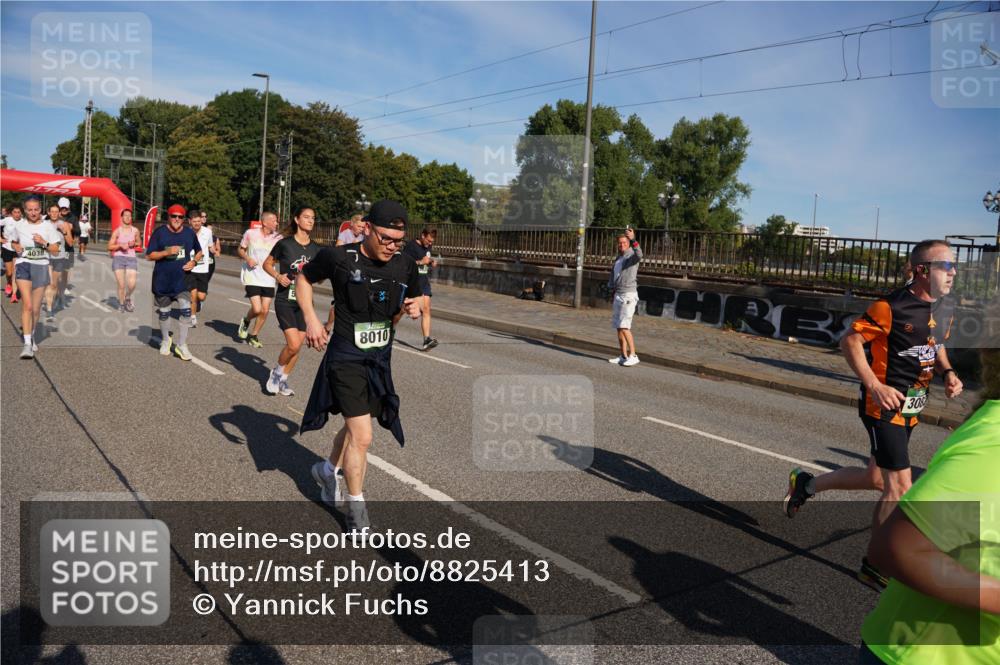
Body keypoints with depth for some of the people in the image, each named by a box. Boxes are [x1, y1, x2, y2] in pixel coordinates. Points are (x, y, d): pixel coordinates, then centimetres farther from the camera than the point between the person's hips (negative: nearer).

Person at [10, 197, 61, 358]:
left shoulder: (48, 226, 0)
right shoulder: (19, 225, 3)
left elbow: (55, 251, 0)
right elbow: (13, 242, 21)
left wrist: (44, 242, -17)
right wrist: (16, 247, -2)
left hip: (41, 267, 1)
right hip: (23, 265, -1)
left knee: (36, 308, 10)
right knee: (27, 305, -15)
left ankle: (31, 336, 35)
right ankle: (27, 344, -16)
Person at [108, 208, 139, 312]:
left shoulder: (135, 231, 4)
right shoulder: (117, 231, -1)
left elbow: (138, 242, 20)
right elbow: (109, 247, 1)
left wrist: (134, 244, -2)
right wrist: (120, 245, -15)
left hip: (131, 258, 1)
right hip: (118, 258, -1)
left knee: (132, 284, -13)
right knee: (121, 285, -2)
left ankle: (127, 298, 19)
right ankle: (121, 304, 20)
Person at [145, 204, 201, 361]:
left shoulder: (189, 233, 2)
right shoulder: (159, 232, -5)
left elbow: (199, 251, 17)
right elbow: (149, 255, -5)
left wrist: (194, 261, -3)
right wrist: (167, 252, -20)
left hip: (182, 280, 1)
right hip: (162, 281, -1)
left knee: (186, 311, -11)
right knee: (163, 313, 13)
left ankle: (182, 345, 1)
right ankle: (165, 340, 36)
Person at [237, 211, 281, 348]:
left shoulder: (277, 237, -2)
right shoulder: (250, 233, -5)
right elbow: (241, 250, 8)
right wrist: (247, 258, -11)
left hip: (268, 279, 3)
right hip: (252, 277, -3)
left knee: (265, 310, 3)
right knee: (257, 309, -13)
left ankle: (253, 336, 24)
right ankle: (246, 321, 22)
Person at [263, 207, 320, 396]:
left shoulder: (315, 249, 3)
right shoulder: (285, 244, -8)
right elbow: (267, 264, 3)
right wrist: (278, 276, -14)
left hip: (304, 302, 4)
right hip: (285, 300, -4)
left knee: (297, 346, 6)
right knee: (293, 345, -15)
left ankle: (283, 380, 26)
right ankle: (276, 373, 13)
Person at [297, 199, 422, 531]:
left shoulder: (405, 266, -2)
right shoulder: (339, 258, -14)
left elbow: (413, 298, 15)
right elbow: (303, 279, 3)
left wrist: (413, 308, -9)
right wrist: (311, 318, -9)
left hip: (380, 360, 5)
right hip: (346, 359, -5)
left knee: (354, 426, 23)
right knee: (362, 436, -10)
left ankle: (328, 470, 52)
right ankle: (356, 511, 9)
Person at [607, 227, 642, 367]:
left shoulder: (632, 255, -7)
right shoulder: (618, 258, 17)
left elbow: (639, 255, -33)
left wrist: (633, 240, -40)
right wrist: (612, 293, 22)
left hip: (629, 295, -8)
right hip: (618, 295, 8)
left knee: (624, 327, -15)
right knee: (618, 327, 8)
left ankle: (633, 355, -9)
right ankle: (624, 356, 14)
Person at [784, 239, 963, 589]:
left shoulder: (945, 309, 6)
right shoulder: (891, 307, -19)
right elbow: (849, 341, -16)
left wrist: (947, 372, 2)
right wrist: (875, 386, -22)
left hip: (910, 409, 9)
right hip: (884, 404, -9)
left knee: (877, 479, 17)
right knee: (900, 486, -7)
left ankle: (806, 483, 38)